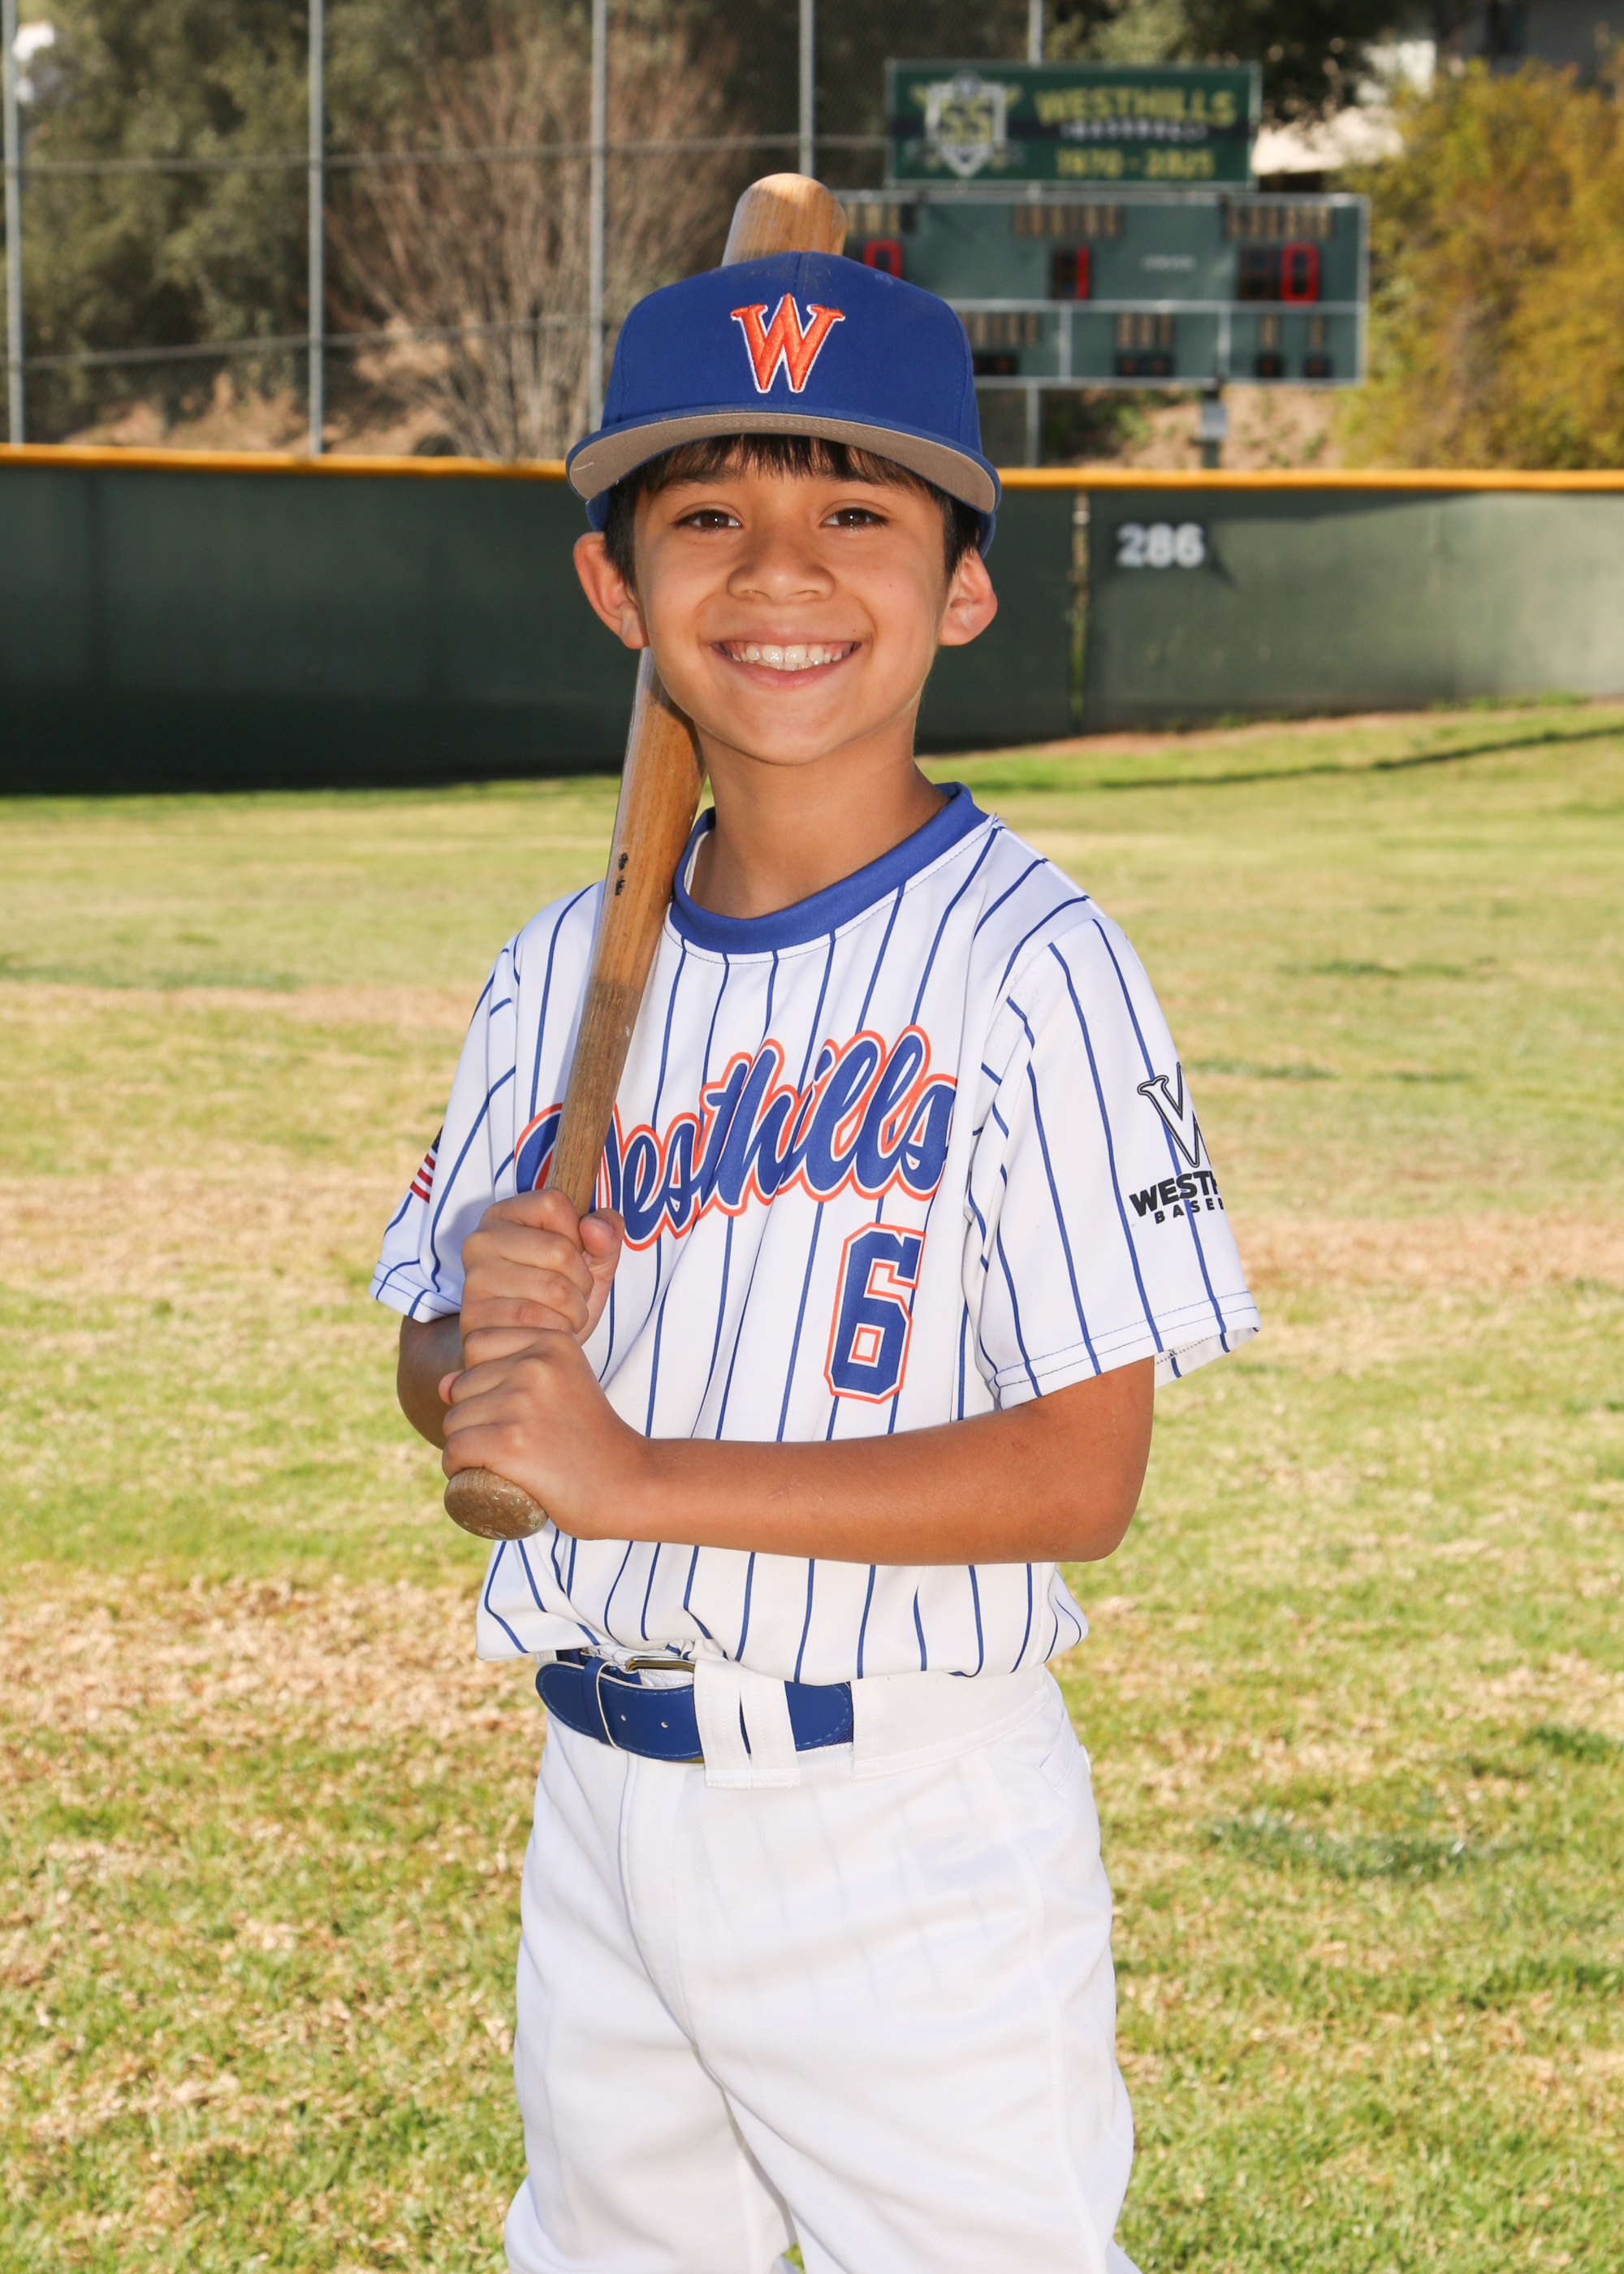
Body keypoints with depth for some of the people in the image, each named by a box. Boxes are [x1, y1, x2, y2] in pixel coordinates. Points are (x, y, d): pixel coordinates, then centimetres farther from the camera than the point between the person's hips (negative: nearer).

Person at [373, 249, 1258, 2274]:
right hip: (598, 1792, 6)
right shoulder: (565, 972, 5)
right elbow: (443, 1385, 14)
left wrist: (636, 1476, -21)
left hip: (906, 1824, -6)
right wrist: (481, 1327, -10)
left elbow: (1081, 1476, -18)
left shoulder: (1031, 970, -13)